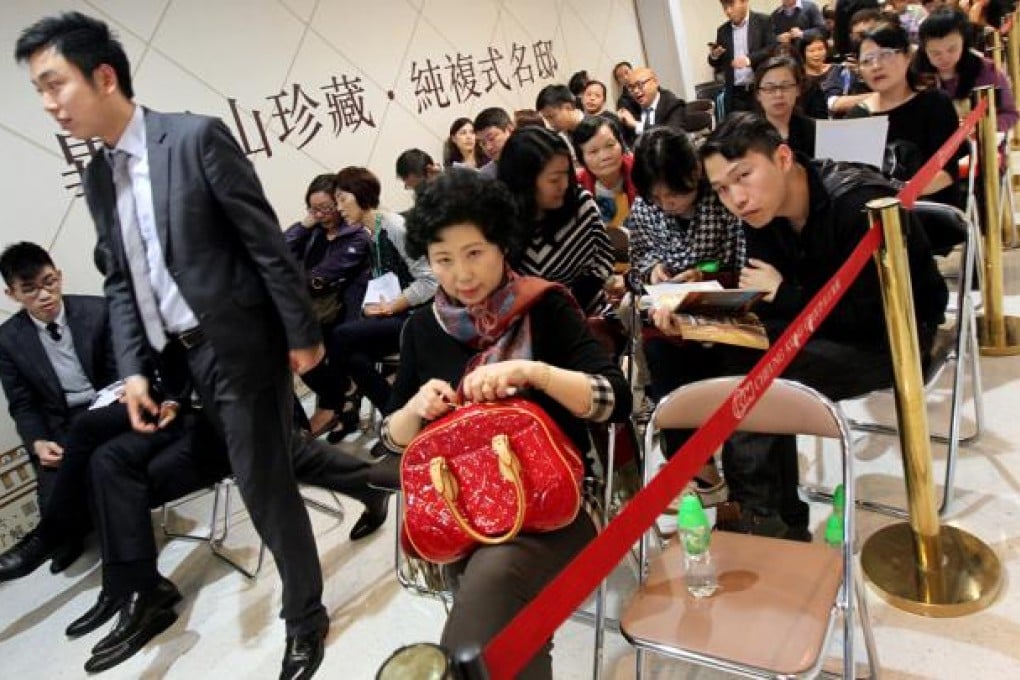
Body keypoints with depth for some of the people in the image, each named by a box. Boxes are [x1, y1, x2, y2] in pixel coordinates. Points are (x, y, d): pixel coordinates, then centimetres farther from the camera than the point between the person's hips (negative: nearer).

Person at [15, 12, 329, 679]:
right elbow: (118, 280, 12)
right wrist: (133, 369, 3)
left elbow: (266, 241, -12)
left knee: (264, 485, 0)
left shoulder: (198, 137, -11)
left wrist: (302, 333, -11)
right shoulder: (96, 177, 11)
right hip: (173, 359, 7)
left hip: (237, 348, -7)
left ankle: (305, 620, 21)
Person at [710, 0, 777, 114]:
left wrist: (750, 59, -24)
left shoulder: (764, 21, 2)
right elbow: (719, 65, 16)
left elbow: (773, 48, -8)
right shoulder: (722, 31, 14)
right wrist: (714, 56, -8)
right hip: (735, 94, 3)